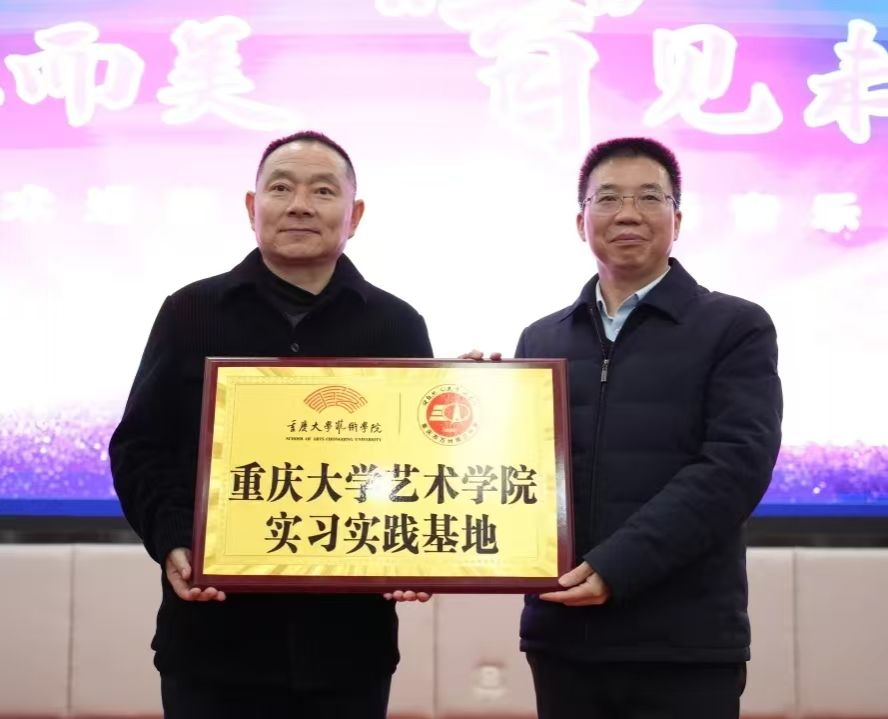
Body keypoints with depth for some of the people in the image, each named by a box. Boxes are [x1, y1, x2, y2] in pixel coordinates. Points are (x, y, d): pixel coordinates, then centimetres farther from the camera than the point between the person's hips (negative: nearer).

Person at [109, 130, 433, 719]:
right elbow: (141, 447, 5)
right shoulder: (190, 313, 6)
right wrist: (172, 539, -12)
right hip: (214, 635, 0)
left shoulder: (397, 325, 7)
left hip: (347, 636, 1)